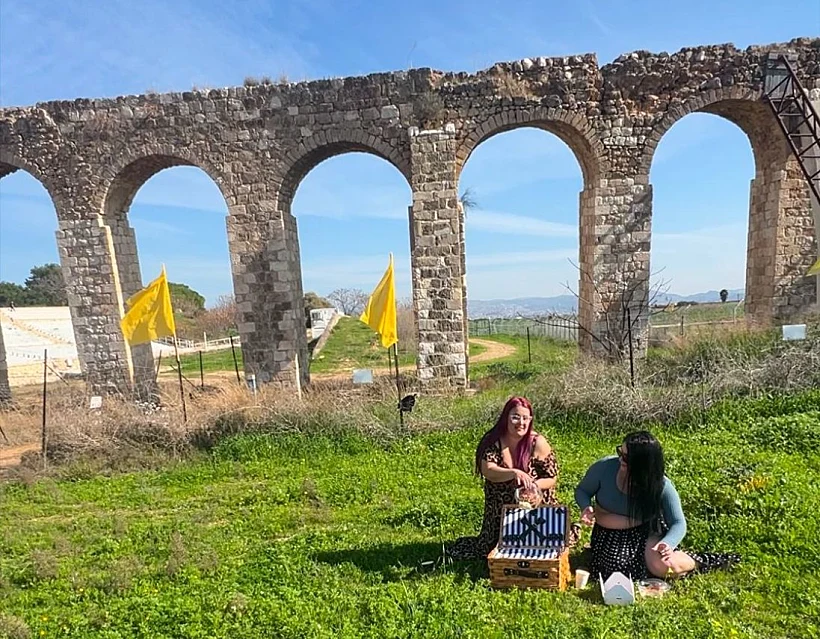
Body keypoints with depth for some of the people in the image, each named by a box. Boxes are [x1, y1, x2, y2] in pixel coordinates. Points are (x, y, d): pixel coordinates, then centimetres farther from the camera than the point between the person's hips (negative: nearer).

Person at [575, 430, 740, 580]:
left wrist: (667, 544, -31)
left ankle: (699, 561, 7)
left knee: (662, 566, -26)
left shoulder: (661, 485, -18)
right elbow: (582, 491, -4)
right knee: (618, 572, -25)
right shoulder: (603, 467, -20)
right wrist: (586, 508, -26)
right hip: (609, 536, 0)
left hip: (646, 532, 0)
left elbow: (678, 523, -11)